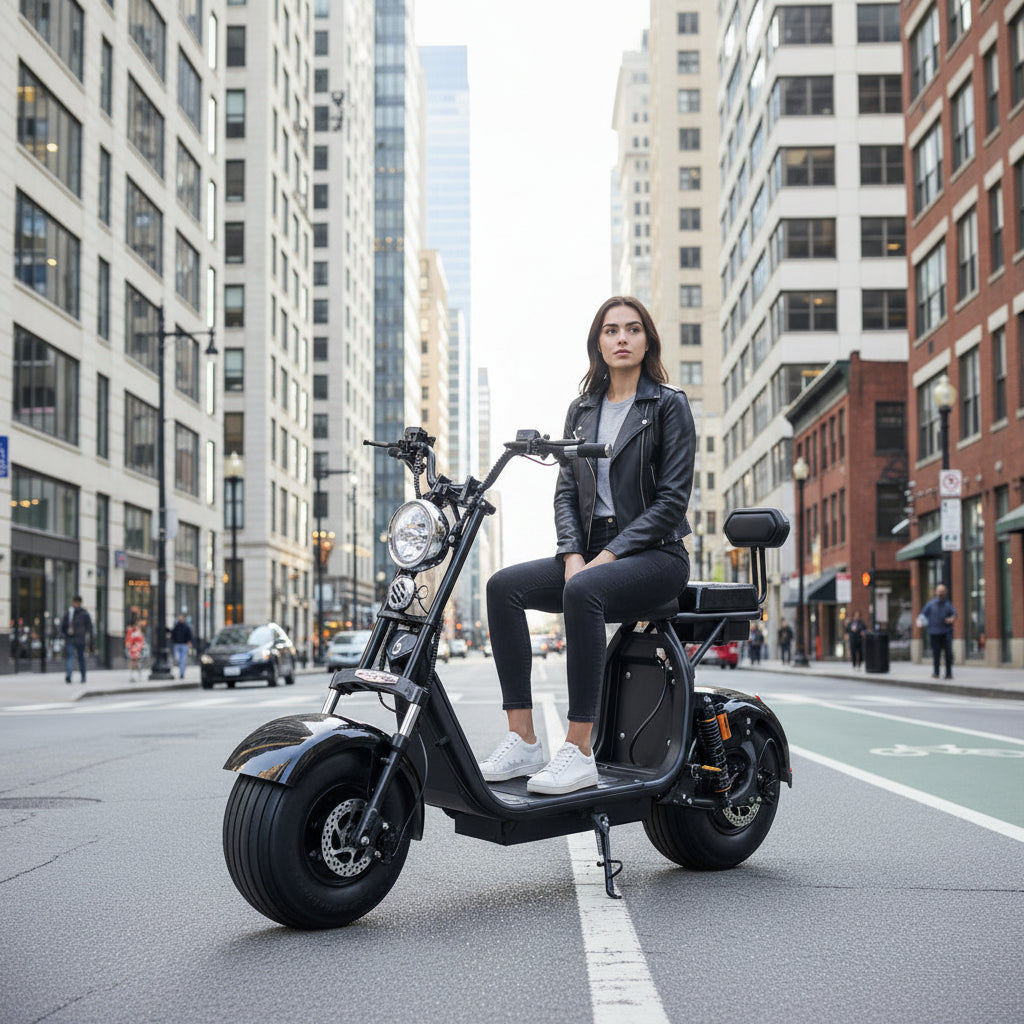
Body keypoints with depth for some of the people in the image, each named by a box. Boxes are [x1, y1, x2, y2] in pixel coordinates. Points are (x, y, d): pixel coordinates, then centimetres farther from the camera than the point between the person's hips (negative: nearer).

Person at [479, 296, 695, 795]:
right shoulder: (581, 410, 17)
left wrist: (608, 556, -16)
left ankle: (579, 753, -33)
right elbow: (566, 491, 11)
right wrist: (572, 555, -7)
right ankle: (522, 742, -21)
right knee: (504, 586, -19)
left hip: (655, 553, -6)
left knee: (583, 591, -36)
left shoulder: (669, 404, 0)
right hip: (591, 552, 6)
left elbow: (672, 498, -8)